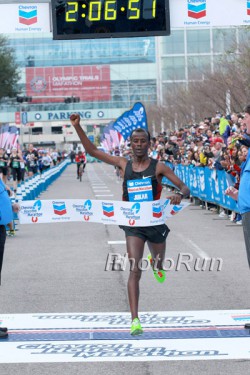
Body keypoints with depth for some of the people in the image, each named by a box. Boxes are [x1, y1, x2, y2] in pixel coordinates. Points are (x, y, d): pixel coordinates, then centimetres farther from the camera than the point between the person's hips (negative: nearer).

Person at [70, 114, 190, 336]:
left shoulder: (158, 167, -7)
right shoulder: (124, 165, 1)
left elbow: (185, 188, -8)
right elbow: (92, 151, 4)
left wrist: (180, 195, -33)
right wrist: (77, 127, -5)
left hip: (155, 223, 0)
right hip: (133, 225, 0)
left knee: (159, 264, 24)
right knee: (135, 271, -13)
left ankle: (156, 265, 66)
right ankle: (135, 320, -18)